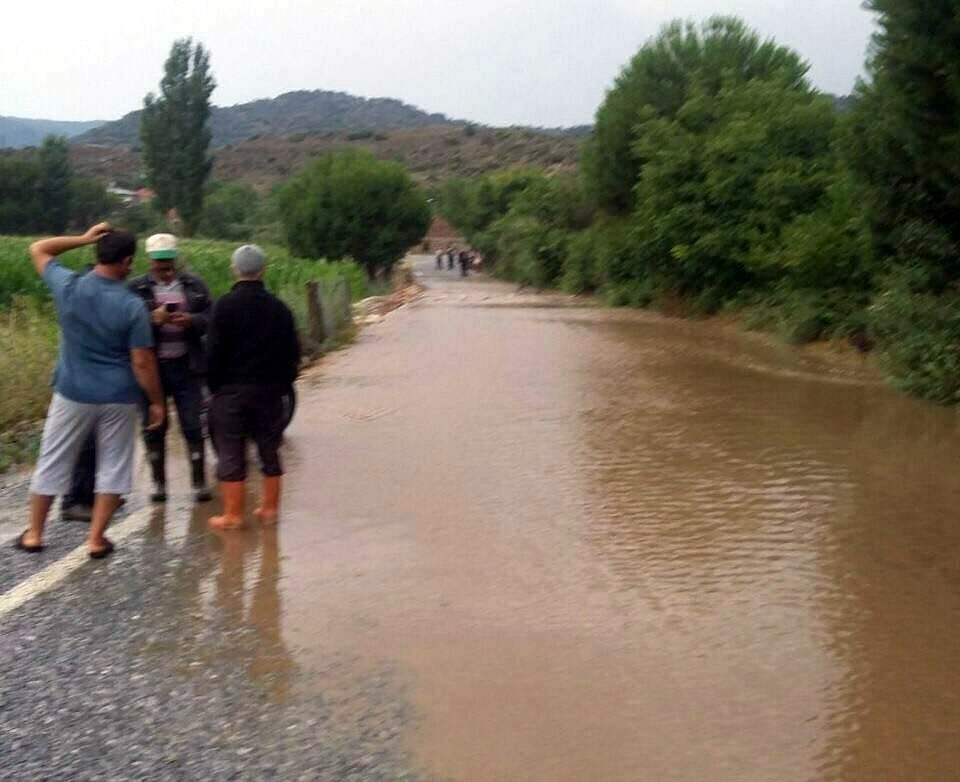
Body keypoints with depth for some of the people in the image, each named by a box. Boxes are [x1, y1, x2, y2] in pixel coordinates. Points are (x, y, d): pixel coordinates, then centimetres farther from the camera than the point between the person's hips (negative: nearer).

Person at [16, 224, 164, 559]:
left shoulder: (68, 287, -8)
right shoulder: (132, 305, -14)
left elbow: (38, 250, 11)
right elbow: (142, 362, -13)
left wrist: (83, 239, 5)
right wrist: (157, 402, -3)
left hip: (73, 393, 2)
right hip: (118, 397, -2)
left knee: (53, 462, 14)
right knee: (113, 466, 11)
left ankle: (34, 534, 23)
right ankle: (96, 539, 11)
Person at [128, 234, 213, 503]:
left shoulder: (193, 284, 6)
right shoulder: (137, 288, 2)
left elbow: (210, 318, 2)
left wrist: (191, 320, -18)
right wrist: (152, 319, -23)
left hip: (186, 366, 0)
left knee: (193, 426, 0)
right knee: (153, 428, 6)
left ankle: (199, 482, 7)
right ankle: (158, 483, 16)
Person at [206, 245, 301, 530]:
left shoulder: (225, 306, -9)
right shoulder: (279, 308, 3)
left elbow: (214, 352, -9)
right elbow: (292, 353, 7)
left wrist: (214, 386, 1)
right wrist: (283, 385, 14)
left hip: (231, 390, -3)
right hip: (269, 390, 4)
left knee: (231, 454, 2)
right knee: (269, 451, 13)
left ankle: (233, 515, 4)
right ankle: (270, 509, 18)